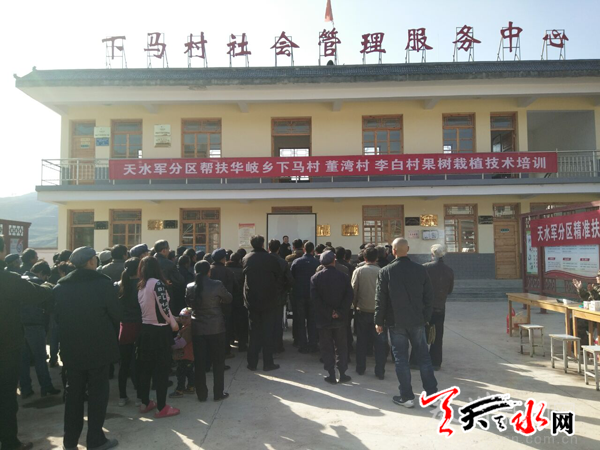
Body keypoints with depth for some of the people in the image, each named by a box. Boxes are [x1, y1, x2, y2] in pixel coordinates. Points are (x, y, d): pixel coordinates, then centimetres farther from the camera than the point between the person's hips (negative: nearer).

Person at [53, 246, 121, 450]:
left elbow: (57, 316, 8)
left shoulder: (61, 286, 2)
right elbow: (116, 314, -8)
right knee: (97, 392, 6)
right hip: (99, 347, -4)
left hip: (71, 348, 5)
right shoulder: (103, 282, -12)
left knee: (74, 392, 16)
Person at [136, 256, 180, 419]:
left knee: (145, 367, 14)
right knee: (161, 369, 1)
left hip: (145, 329, 7)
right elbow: (163, 307, -18)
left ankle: (145, 403, 24)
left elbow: (144, 307, 9)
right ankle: (162, 408, 6)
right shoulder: (157, 283, -15)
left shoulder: (141, 286, 7)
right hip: (159, 330, -7)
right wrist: (174, 324, -6)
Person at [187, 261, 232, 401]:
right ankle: (218, 393, 16)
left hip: (197, 329, 3)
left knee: (199, 362, 11)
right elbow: (228, 299, 0)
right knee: (218, 362, 10)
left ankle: (201, 394, 19)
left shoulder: (190, 287, -5)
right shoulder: (217, 285, -13)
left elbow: (189, 302, 10)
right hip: (216, 329, -2)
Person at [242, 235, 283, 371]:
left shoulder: (246, 259, -2)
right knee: (268, 332, 6)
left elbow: (242, 277, 7)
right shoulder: (269, 258, -12)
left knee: (254, 331, 13)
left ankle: (252, 363, 16)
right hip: (269, 300, -3)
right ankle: (268, 363, 9)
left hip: (252, 300, 3)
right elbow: (279, 275, -3)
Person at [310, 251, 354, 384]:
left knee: (326, 348, 8)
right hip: (340, 319, 1)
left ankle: (331, 375, 11)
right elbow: (349, 297, -10)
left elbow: (315, 298, -12)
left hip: (323, 319, -1)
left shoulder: (316, 278, -5)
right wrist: (340, 312, -10)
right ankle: (342, 374, 15)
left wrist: (328, 313, -10)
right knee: (341, 347, 12)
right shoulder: (343, 277, -3)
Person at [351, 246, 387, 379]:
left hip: (362, 311, 1)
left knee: (362, 341, 14)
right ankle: (380, 372, 11)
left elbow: (353, 291, -5)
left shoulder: (358, 271, -7)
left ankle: (360, 368, 23)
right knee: (380, 342, 8)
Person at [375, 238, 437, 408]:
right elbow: (429, 297, 1)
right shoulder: (421, 270, -3)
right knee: (423, 357, 12)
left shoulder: (385, 272, -10)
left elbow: (380, 299, -8)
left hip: (396, 322, -2)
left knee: (401, 358, 7)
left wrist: (379, 321, 2)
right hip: (417, 321, 2)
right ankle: (432, 393, 19)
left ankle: (407, 396, 12)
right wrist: (426, 317, 12)